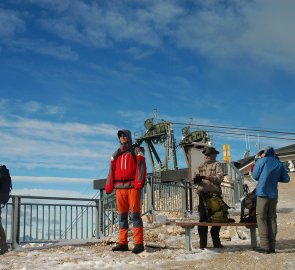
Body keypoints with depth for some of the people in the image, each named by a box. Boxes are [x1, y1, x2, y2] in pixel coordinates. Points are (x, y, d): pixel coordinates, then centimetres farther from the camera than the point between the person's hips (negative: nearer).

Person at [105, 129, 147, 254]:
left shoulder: (137, 151, 7)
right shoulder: (116, 154, 21)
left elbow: (140, 167, -4)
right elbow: (112, 170, 16)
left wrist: (138, 183, -18)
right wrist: (109, 186, 5)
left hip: (132, 187, -5)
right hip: (120, 187, 5)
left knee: (135, 214, -9)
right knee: (122, 215, 5)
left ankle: (139, 243, -9)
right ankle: (123, 243, 8)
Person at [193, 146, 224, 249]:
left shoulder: (217, 165, 6)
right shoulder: (200, 166, 18)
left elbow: (220, 178, -10)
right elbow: (195, 179, 10)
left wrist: (206, 177, -21)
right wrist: (196, 179, -14)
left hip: (214, 195, -2)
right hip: (203, 194, 2)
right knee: (203, 219, -1)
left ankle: (216, 242, 17)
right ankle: (203, 244, 2)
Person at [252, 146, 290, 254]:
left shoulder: (261, 161, 0)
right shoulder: (279, 164, 11)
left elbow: (255, 176, 3)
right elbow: (286, 179, 10)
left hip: (262, 193, -4)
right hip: (274, 194, 4)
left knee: (261, 218, -1)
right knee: (272, 218, 10)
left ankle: (264, 246, -6)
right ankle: (272, 246, 10)